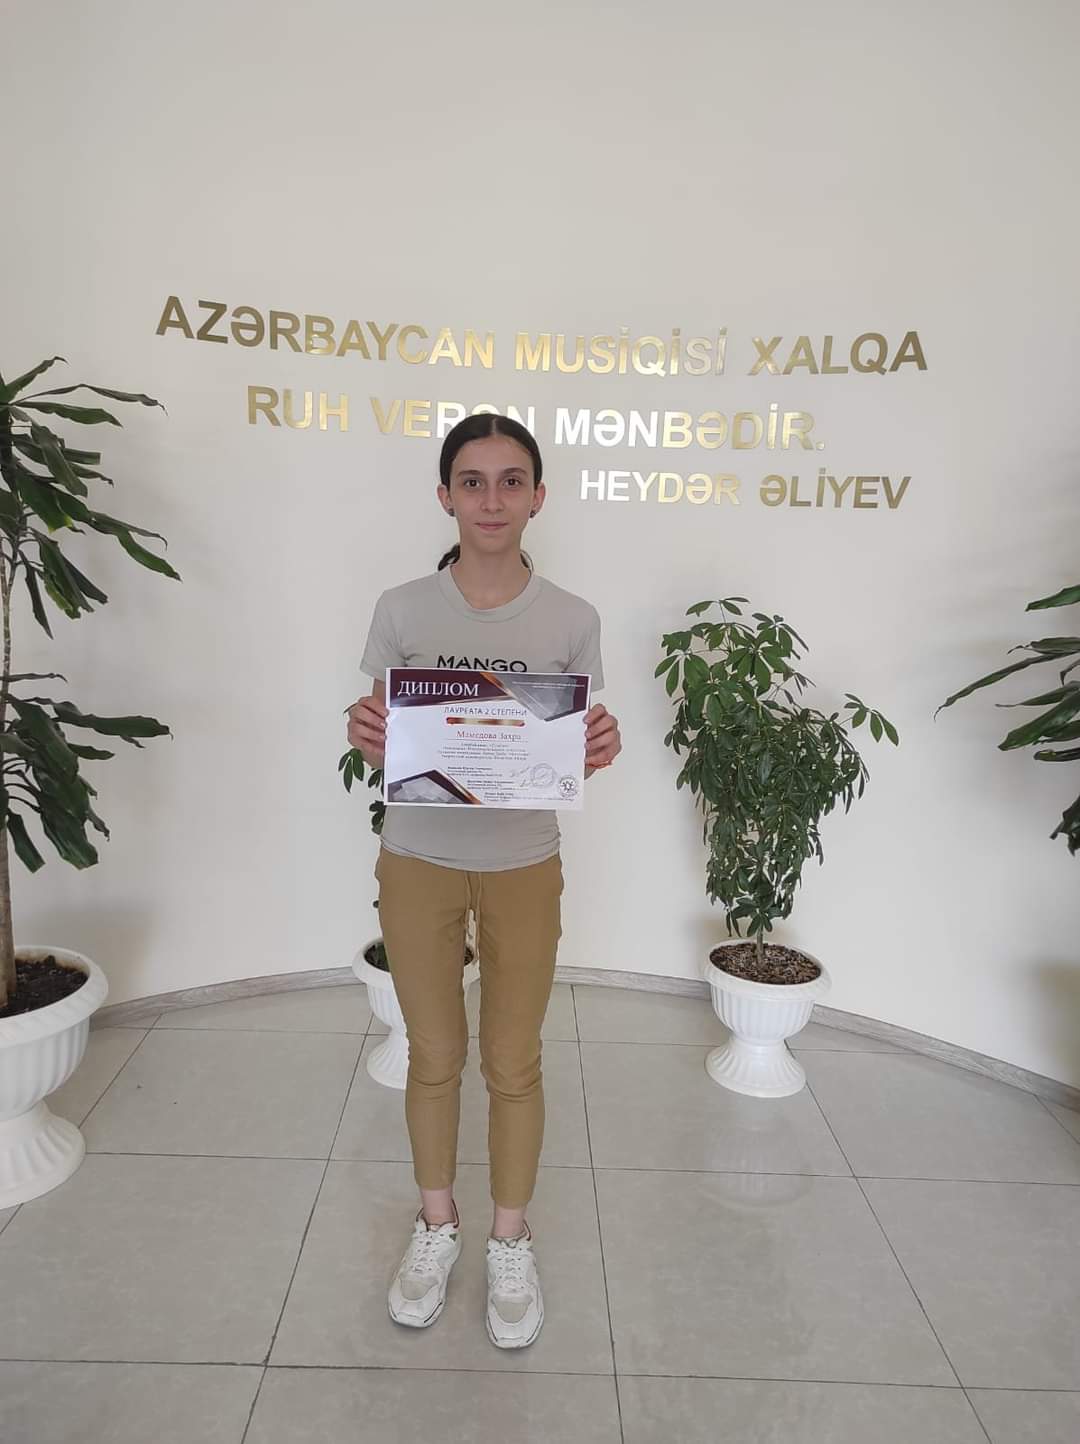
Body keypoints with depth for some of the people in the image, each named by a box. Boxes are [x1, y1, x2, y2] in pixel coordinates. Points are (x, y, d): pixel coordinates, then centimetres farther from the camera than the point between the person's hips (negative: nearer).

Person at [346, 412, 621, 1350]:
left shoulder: (572, 620, -6)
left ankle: (511, 1239, 35)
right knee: (435, 1058, 16)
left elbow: (574, 752, 0)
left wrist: (600, 750, -23)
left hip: (523, 867, 0)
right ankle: (437, 1224, 40)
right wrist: (367, 737, -24)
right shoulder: (403, 611, -6)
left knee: (514, 1064, 12)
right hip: (419, 863, 1)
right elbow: (381, 745, 0)